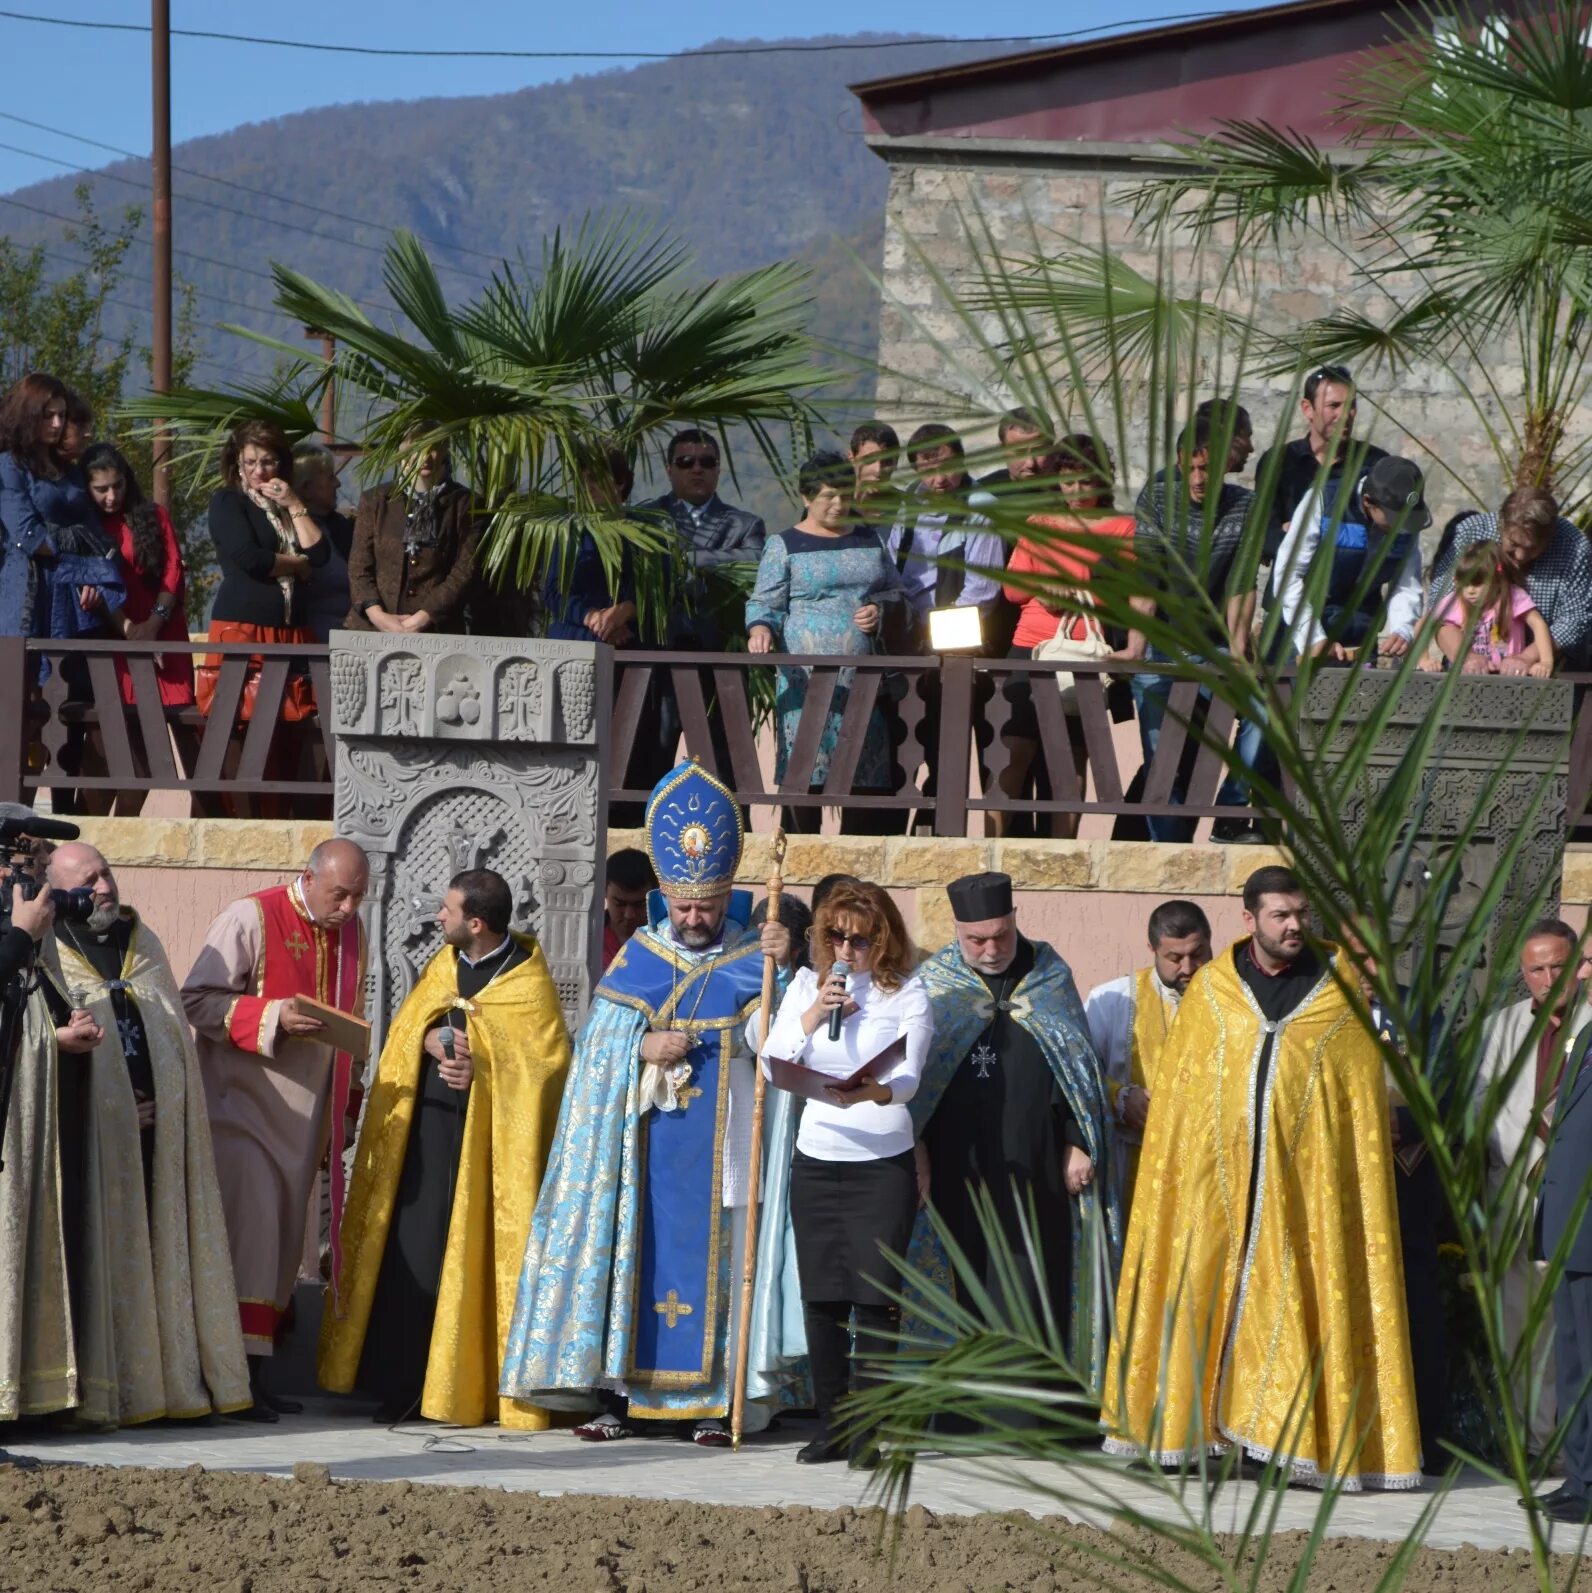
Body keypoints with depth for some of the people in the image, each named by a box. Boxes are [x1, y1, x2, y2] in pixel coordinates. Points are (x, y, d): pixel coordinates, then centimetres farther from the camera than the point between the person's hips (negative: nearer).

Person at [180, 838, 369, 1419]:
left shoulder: (350, 933, 9)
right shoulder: (252, 919, -11)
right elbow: (196, 1001, -14)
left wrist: (348, 1100, 13)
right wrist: (273, 1016, -25)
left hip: (305, 1112, 7)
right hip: (243, 1103, -7)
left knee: (284, 1244, 8)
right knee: (252, 1230, -15)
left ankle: (256, 1372, 13)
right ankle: (240, 1374, -15)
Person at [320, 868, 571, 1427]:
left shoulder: (528, 983, -6)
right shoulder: (445, 963, 11)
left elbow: (550, 1057, -9)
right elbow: (406, 1024, 9)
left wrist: (483, 1066, -19)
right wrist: (431, 1037, -13)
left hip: (488, 1137, -5)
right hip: (426, 1124, 5)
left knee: (474, 1255, -4)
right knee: (410, 1250, 2)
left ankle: (472, 1386, 2)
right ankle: (401, 1386, 7)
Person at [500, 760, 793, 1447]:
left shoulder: (752, 957, 4)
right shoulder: (639, 957, 9)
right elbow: (597, 1042, 4)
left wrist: (781, 970, -24)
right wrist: (644, 1049, -15)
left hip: (721, 1148, -2)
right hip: (645, 1139, 2)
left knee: (713, 1258, -3)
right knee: (635, 1254, -1)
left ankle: (711, 1400, 0)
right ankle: (624, 1394, 3)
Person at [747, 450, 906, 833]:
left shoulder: (868, 539, 17)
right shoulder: (785, 546, 7)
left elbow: (894, 592, 22)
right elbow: (765, 603, 3)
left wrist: (879, 612, 1)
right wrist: (760, 629, -18)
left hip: (864, 675, 3)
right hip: (807, 677, -3)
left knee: (867, 775, -2)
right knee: (804, 771, -8)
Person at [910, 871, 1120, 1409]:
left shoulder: (1048, 975, 6)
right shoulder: (936, 980, 5)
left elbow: (1077, 1062, 8)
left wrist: (1076, 1144, 2)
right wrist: (916, 1147, -1)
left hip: (1033, 1160, 0)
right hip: (959, 1160, 0)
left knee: (1031, 1279, -3)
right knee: (972, 1274, 2)